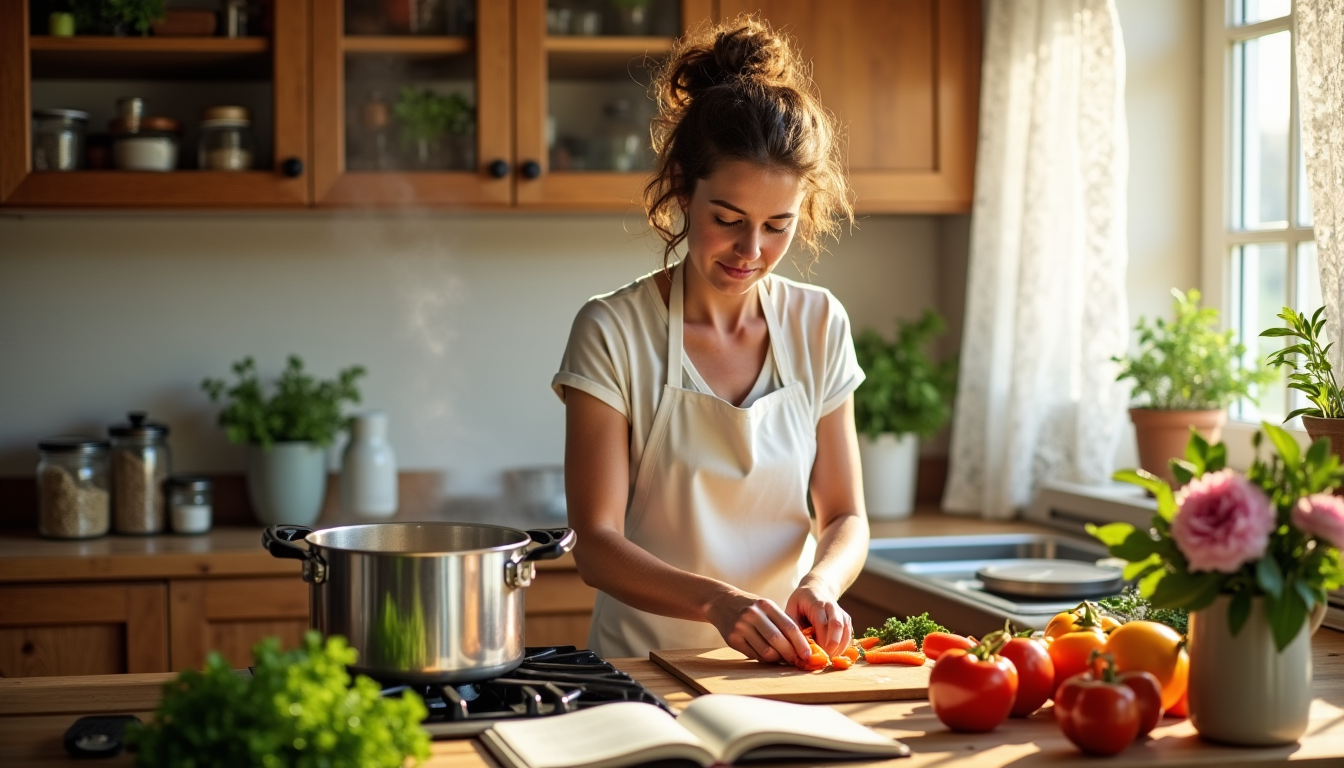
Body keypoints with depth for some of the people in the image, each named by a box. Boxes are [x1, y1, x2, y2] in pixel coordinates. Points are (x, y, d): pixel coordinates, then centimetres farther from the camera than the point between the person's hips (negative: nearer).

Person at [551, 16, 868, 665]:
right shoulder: (612, 331, -6)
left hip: (782, 667, 3)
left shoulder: (819, 325, 6)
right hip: (644, 674, -3)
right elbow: (596, 545, -9)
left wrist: (819, 584, -14)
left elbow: (844, 516, 9)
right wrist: (718, 602, -26)